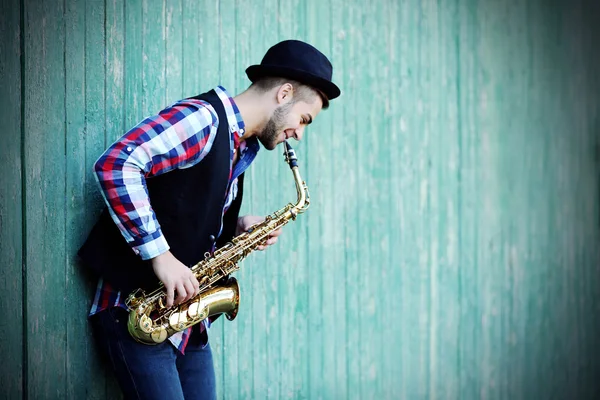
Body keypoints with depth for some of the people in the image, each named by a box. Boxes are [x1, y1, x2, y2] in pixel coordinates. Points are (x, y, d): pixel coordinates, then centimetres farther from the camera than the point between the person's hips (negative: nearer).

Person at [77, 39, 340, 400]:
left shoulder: (241, 148, 15)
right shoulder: (203, 119, -14)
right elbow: (115, 165, -27)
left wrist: (238, 227, 3)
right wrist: (160, 255, -26)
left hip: (189, 322, 9)